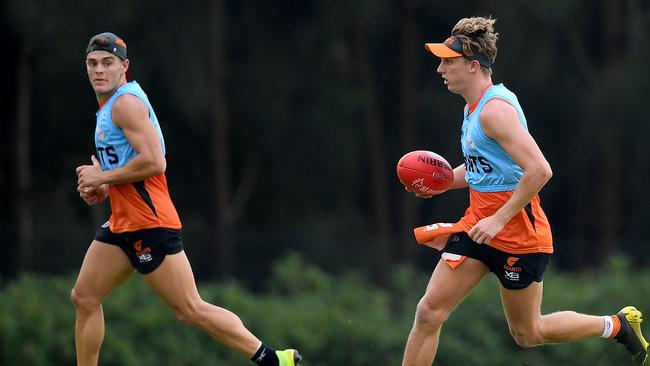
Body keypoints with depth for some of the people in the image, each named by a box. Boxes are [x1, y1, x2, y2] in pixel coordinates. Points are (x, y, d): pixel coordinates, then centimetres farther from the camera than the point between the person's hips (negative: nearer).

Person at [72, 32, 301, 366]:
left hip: (150, 225, -10)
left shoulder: (126, 103, -13)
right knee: (84, 298, 8)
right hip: (123, 225, 10)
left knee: (191, 310, -10)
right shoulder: (110, 105, 18)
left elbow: (153, 163, -24)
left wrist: (102, 178, -14)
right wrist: (104, 188, 12)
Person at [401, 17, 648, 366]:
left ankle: (617, 325, 26)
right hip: (478, 225, 9)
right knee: (429, 312, -3)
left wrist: (499, 219, -25)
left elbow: (539, 170, -29)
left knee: (527, 334, 7)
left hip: (519, 234, -9)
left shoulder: (495, 109, -21)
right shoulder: (474, 106, 9)